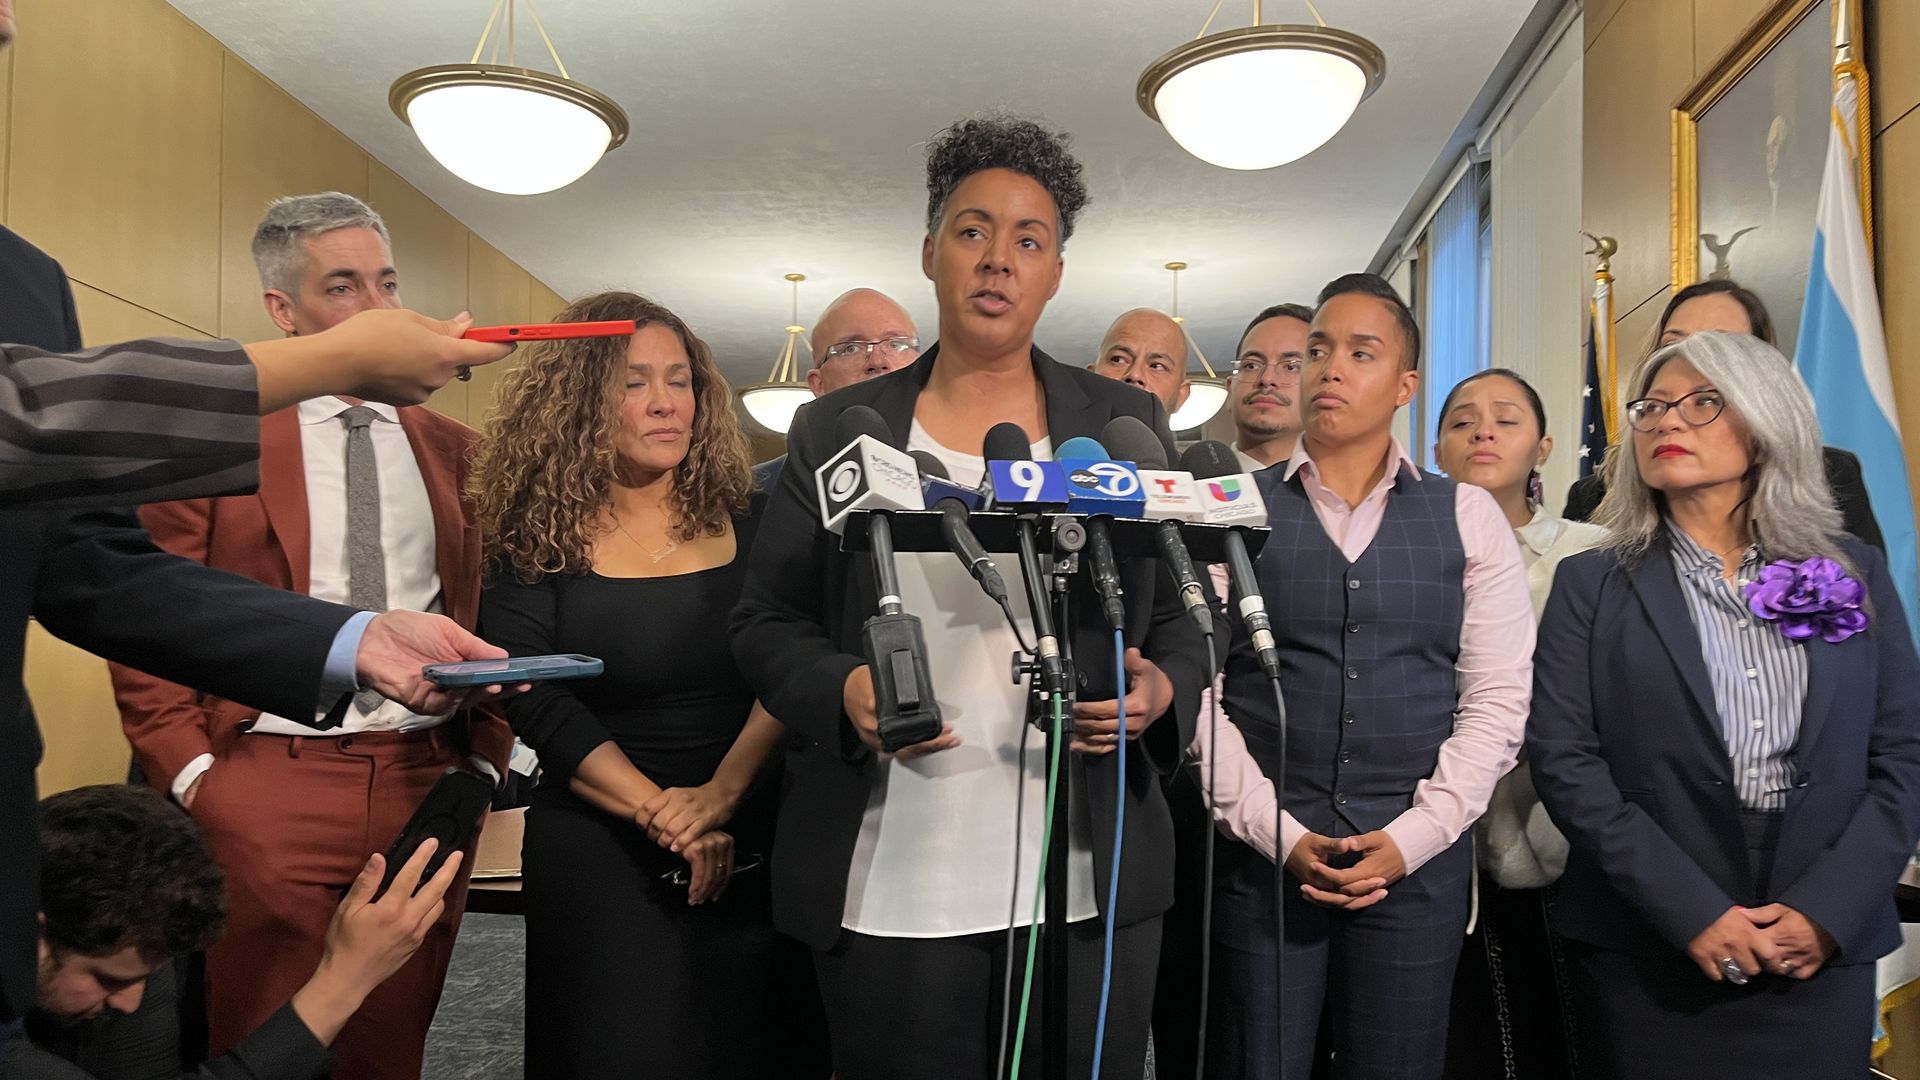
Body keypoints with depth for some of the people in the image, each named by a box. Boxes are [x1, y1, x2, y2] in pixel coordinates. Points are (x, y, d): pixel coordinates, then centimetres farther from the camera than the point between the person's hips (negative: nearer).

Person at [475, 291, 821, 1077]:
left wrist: (719, 795, -19)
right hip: (597, 853, -2)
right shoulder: (538, 539, -2)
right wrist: (662, 816, -16)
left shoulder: (750, 524, 2)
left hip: (750, 848, 2)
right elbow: (539, 704, -10)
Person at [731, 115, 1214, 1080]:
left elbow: (1184, 620, 10)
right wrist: (842, 688, -14)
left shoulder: (1125, 424, 8)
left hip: (1088, 884, 1)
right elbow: (765, 625, 6)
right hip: (891, 891, 0)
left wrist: (1160, 691, -12)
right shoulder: (835, 430, 5)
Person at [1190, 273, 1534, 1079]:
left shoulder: (1469, 517, 6)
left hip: (1418, 859, 1)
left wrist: (1411, 838, -8)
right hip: (1260, 853, 0)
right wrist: (1278, 833, -8)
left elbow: (1496, 699, 1)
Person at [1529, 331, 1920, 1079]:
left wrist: (1827, 909, -10)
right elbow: (1562, 759, -7)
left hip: (1823, 952, 2)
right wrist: (1691, 911, -15)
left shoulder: (1856, 575, 7)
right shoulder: (1592, 584, 1)